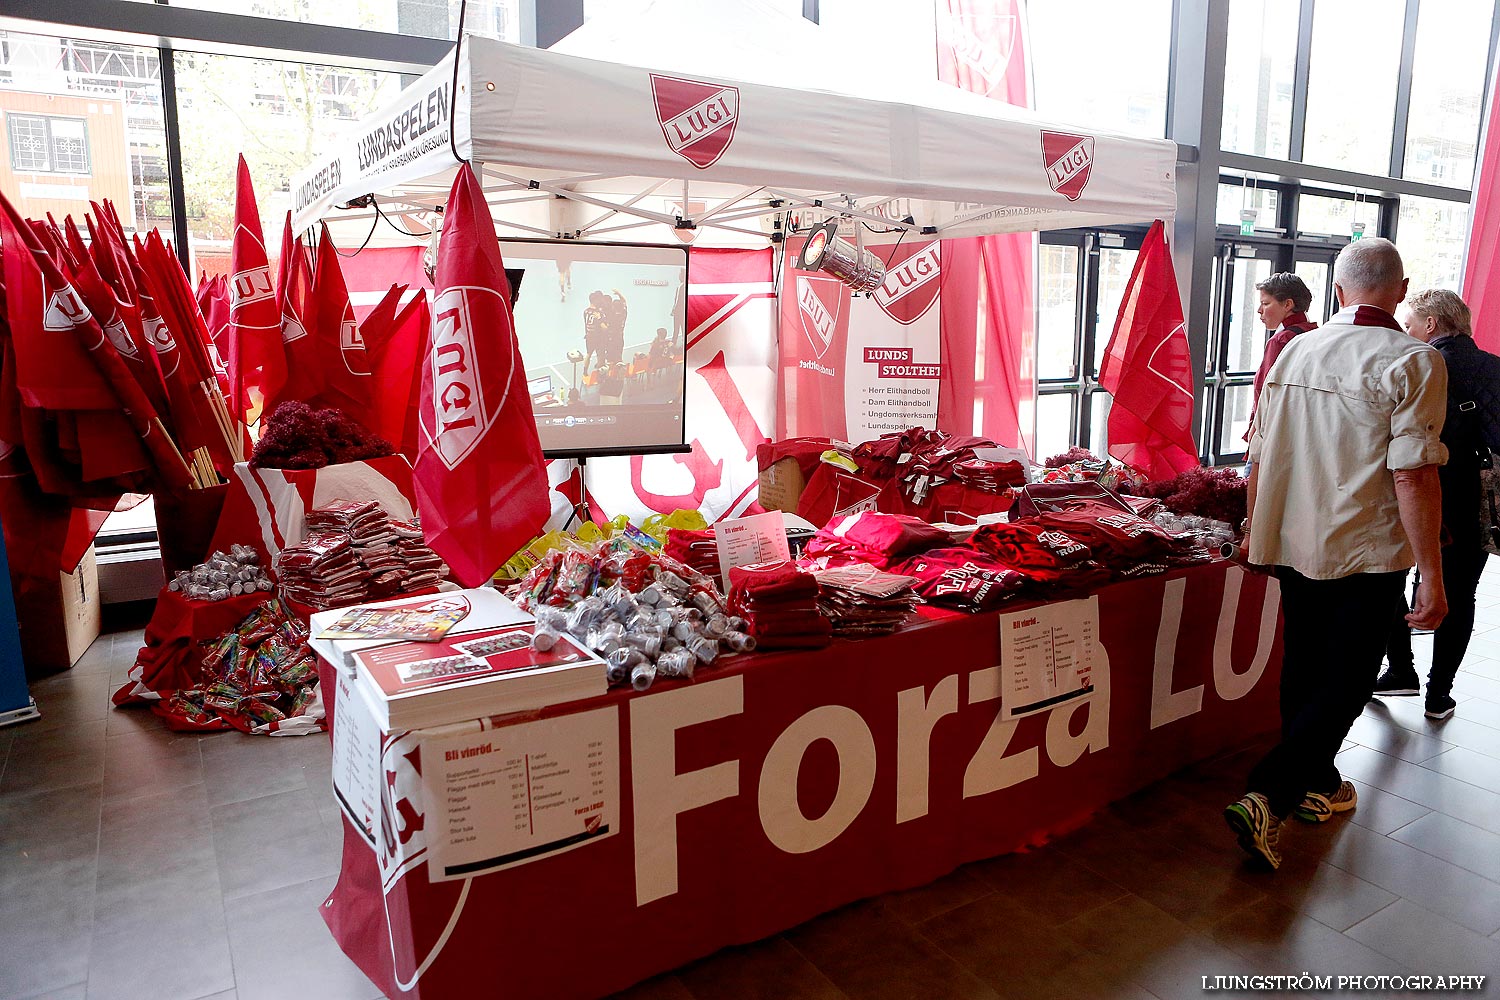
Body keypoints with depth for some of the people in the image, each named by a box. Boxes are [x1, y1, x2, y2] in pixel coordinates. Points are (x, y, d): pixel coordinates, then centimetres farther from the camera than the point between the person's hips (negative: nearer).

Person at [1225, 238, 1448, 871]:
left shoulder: (1294, 352, 4)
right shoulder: (1413, 361, -12)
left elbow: (1259, 454, 9)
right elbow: (1413, 475, -18)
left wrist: (1255, 527, 22)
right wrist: (1431, 575, -13)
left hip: (1292, 544, 6)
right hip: (1366, 554, -5)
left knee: (1304, 668, 18)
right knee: (1346, 682, 4)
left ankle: (1317, 787, 36)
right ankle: (1267, 798, -6)